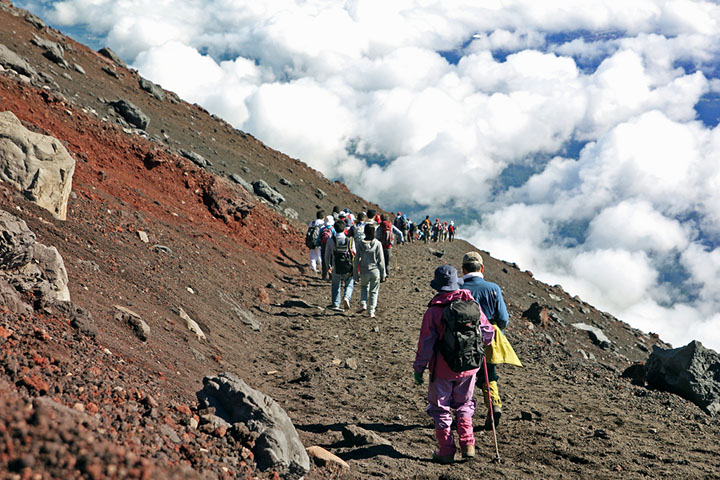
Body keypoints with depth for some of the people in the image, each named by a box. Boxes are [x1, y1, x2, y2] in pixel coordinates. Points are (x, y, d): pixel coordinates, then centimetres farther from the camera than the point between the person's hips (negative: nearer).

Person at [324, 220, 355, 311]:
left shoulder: (330, 241, -6)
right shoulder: (350, 241, -9)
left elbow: (327, 256, 1)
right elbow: (354, 255, -5)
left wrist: (328, 266, 17)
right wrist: (354, 268, 9)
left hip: (335, 269, 1)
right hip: (348, 269, -1)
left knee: (336, 287, 21)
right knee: (349, 285, 20)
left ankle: (336, 304, 22)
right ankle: (346, 297, -5)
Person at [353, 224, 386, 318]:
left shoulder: (360, 244, -7)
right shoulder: (377, 244, -10)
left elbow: (357, 260, -3)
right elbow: (381, 260, -6)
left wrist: (355, 274, 5)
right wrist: (383, 274, 3)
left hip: (364, 271, 1)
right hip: (375, 271, -1)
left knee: (364, 287, 27)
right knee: (374, 291, 13)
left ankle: (363, 304, 8)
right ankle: (372, 311, 11)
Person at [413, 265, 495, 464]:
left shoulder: (433, 311, -15)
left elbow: (426, 344, -14)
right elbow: (488, 333, 1)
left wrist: (418, 369, -3)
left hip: (442, 369, -3)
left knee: (440, 408, 12)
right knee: (464, 405, 23)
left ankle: (446, 451, 15)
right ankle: (468, 444, 13)